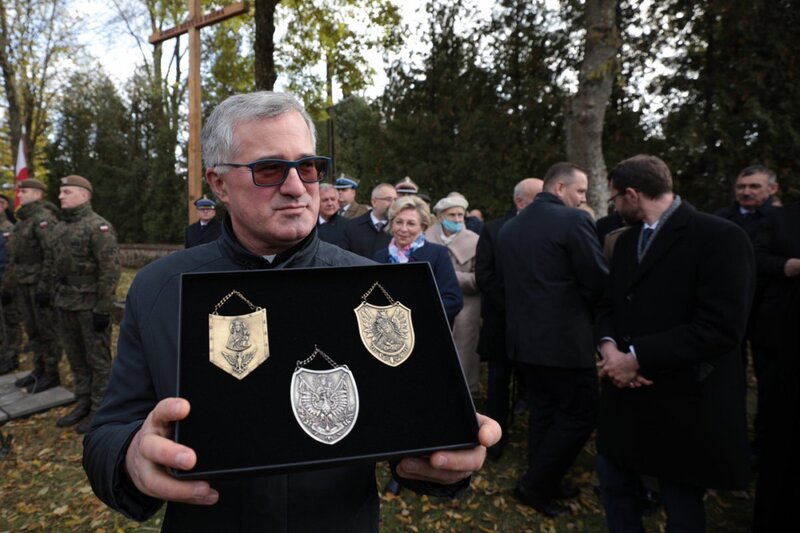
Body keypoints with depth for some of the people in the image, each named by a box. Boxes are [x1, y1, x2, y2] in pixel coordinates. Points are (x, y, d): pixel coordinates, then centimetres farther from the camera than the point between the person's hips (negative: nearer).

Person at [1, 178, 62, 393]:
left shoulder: (44, 218, -12)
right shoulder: (22, 221, 17)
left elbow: (52, 254, -20)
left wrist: (44, 286, -23)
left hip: (40, 285, -9)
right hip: (23, 286, 9)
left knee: (47, 331, 0)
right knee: (32, 331, 15)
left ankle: (51, 374, 8)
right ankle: (39, 369, 25)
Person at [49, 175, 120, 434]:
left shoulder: (98, 227, -13)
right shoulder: (62, 228, 13)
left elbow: (110, 271, -17)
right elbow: (58, 266, 20)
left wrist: (103, 308, -19)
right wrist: (55, 297, 17)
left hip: (91, 306, -8)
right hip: (66, 305, 8)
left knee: (98, 359, 2)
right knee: (76, 357, 15)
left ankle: (100, 410, 13)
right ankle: (83, 402, 29)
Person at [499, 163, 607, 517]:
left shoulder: (509, 227, 8)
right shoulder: (574, 220, -13)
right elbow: (599, 281, -12)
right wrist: (590, 314, 7)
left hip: (524, 336, 8)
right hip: (566, 338, -7)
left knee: (542, 413, 19)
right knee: (578, 416, 8)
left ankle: (543, 483, 31)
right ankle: (534, 486, 14)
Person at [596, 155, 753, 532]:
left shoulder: (720, 237, -15)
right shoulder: (626, 240, 10)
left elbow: (721, 327, -23)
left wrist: (637, 357, -21)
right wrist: (608, 344, -11)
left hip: (682, 402, -6)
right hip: (625, 392, 7)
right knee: (613, 482, 20)